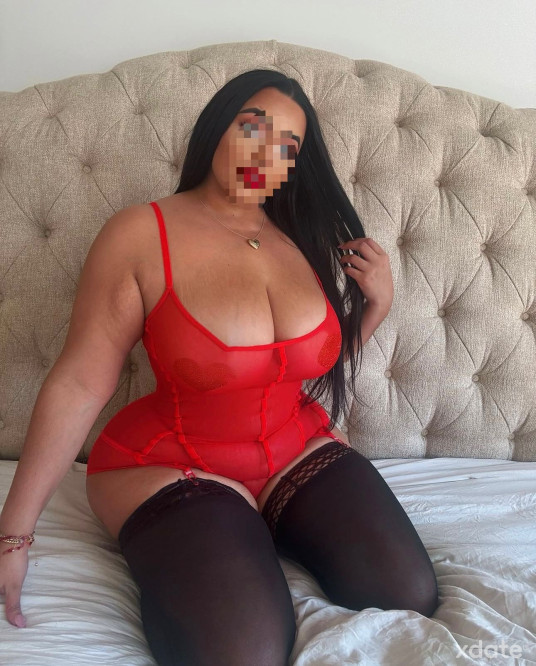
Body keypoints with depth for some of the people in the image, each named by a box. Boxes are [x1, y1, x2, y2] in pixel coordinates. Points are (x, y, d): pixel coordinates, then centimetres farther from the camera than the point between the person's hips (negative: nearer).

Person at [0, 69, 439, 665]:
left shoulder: (303, 237, 3)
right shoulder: (142, 235, -11)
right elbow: (78, 385, -13)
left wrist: (377, 304, -2)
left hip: (299, 451, 5)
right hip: (171, 466, -4)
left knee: (411, 596, -12)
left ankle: (262, 534, 9)